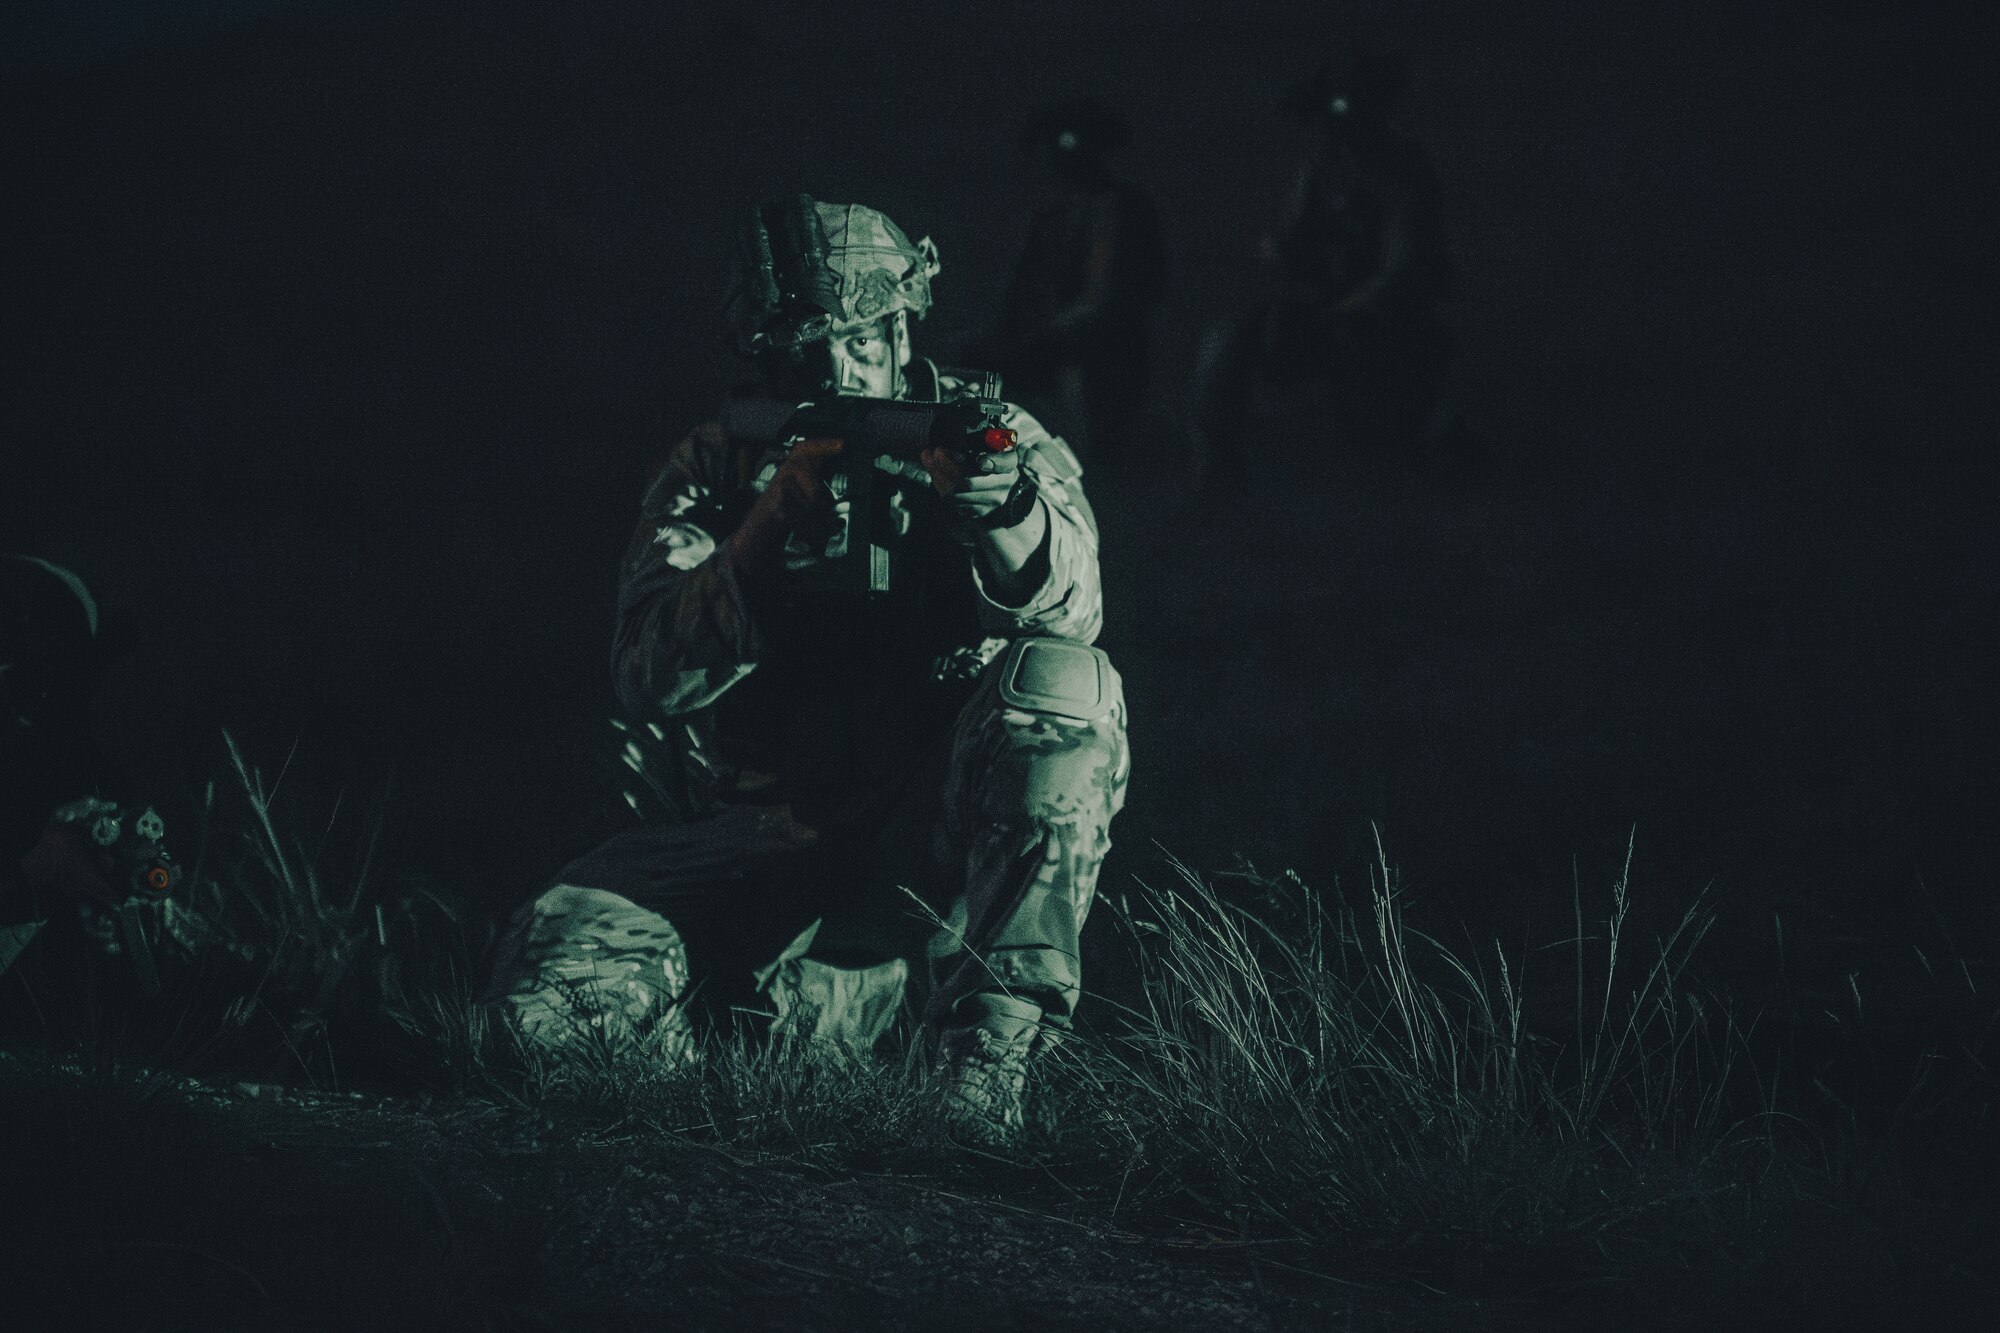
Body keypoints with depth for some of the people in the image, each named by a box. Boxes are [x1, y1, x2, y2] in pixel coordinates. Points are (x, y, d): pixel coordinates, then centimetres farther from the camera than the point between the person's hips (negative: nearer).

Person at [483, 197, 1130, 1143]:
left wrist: (1008, 514, -41)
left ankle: (990, 1030, -26)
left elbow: (1069, 603, -18)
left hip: (941, 820, -1)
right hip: (768, 833, 1)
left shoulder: (991, 435, 2)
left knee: (1060, 684, -32)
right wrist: (766, 541, -26)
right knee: (554, 968, -23)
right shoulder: (713, 470, 5)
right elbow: (651, 675, -10)